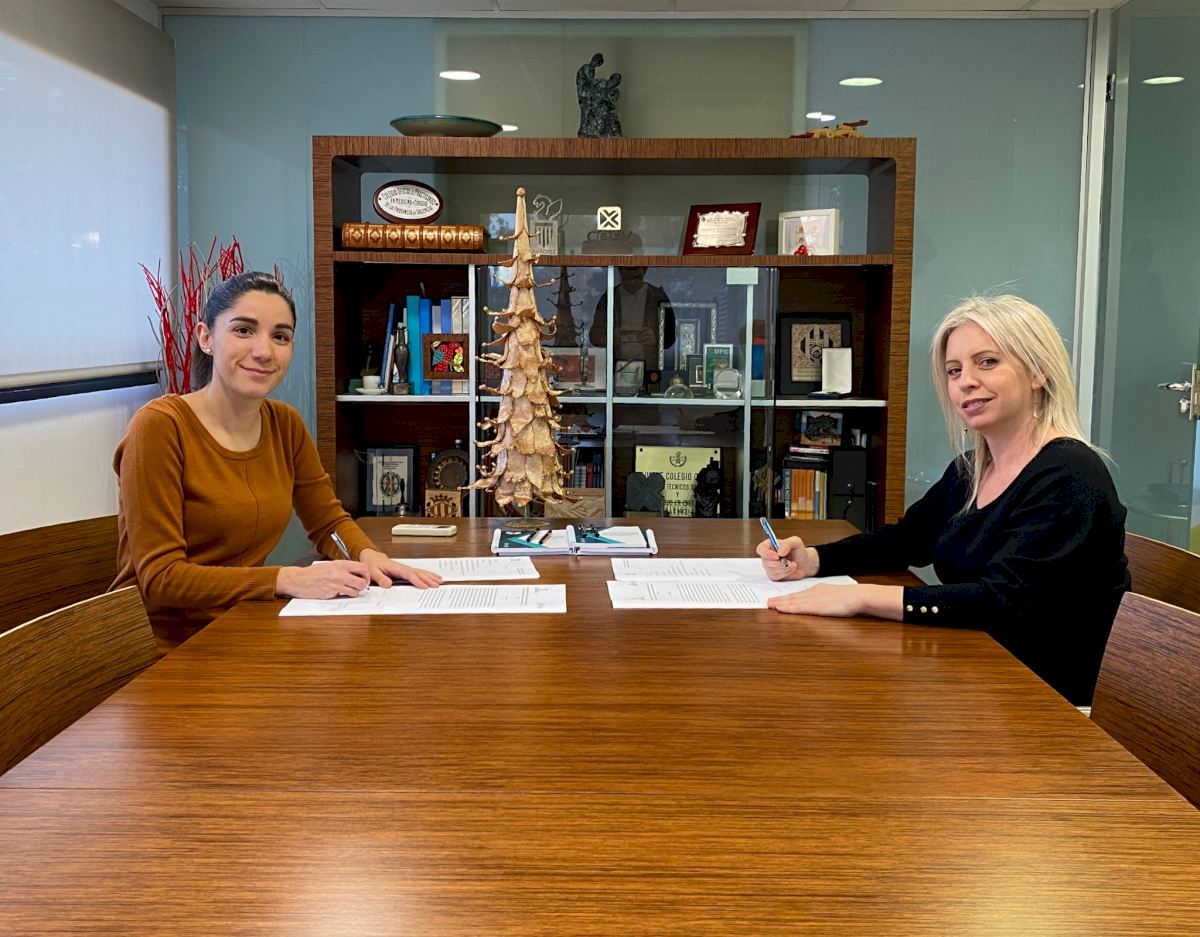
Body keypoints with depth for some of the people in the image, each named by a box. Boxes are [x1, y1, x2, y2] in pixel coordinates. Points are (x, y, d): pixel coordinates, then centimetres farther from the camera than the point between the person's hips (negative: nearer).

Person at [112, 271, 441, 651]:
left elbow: (329, 520, 16)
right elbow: (160, 578, -18)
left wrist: (368, 556, -7)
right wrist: (289, 580, -28)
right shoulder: (158, 427, -14)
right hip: (163, 648, -6)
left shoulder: (285, 424, 5)